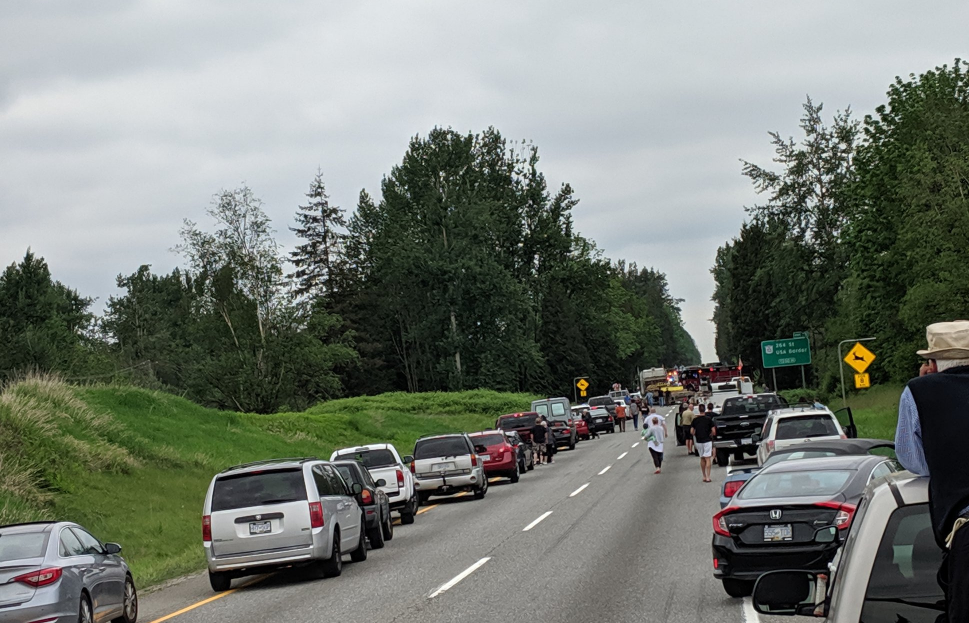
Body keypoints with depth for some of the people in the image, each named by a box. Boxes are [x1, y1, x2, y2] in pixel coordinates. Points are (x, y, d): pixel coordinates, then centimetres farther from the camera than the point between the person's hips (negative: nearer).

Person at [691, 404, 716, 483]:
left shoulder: (695, 420, 1)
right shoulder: (709, 419, -6)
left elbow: (691, 432, 0)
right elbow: (713, 431, -8)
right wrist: (710, 435, 11)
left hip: (699, 441, 3)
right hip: (707, 440, -3)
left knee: (702, 459, 15)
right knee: (708, 459, -4)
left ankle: (704, 476, 19)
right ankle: (708, 477, -12)